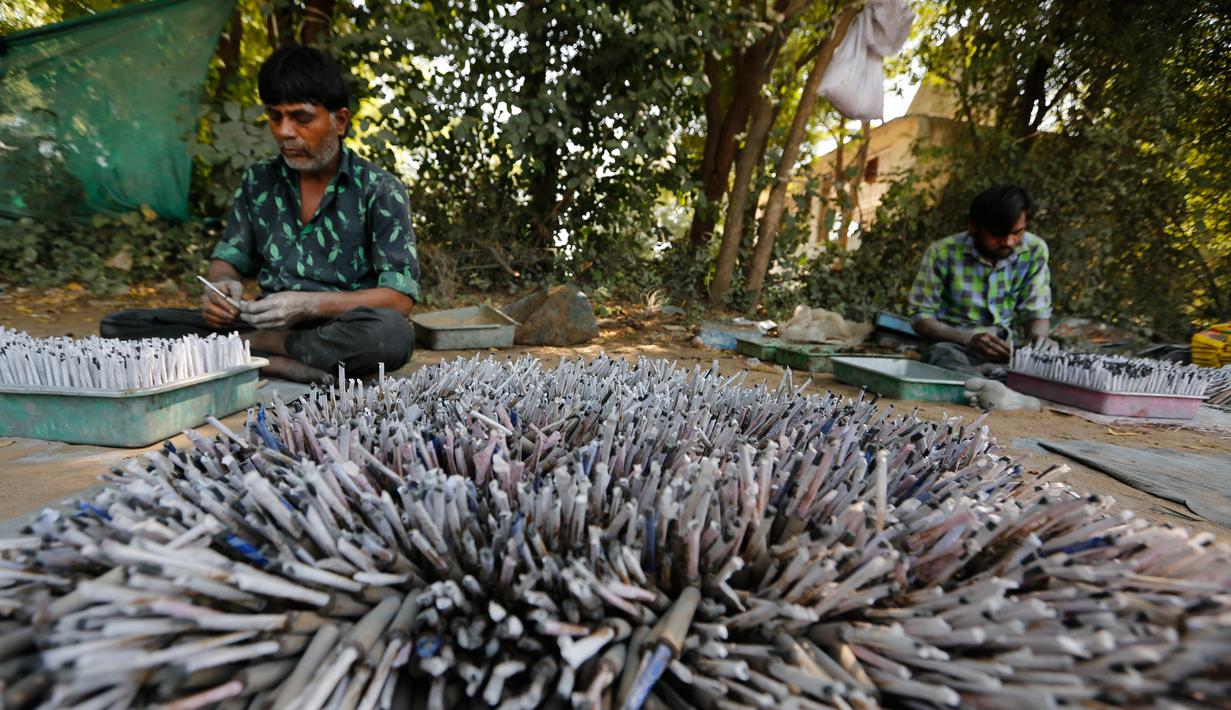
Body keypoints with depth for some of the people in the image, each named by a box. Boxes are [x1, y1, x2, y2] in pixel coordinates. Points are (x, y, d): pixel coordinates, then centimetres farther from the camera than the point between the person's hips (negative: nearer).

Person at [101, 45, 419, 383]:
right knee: (117, 326, -8)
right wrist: (220, 286, -8)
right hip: (265, 324, 4)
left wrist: (309, 304, -22)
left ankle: (248, 346, -18)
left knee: (392, 333, -38)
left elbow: (399, 298, -12)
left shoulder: (380, 190, -5)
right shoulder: (258, 182, 11)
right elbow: (229, 258, 17)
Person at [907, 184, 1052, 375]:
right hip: (955, 346, -3)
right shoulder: (943, 253, -12)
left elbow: (1037, 311, 6)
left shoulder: (1035, 251, -1)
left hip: (1005, 349, 4)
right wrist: (968, 338, -24)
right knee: (942, 354, -37)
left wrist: (1038, 335, -18)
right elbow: (921, 317, -9)